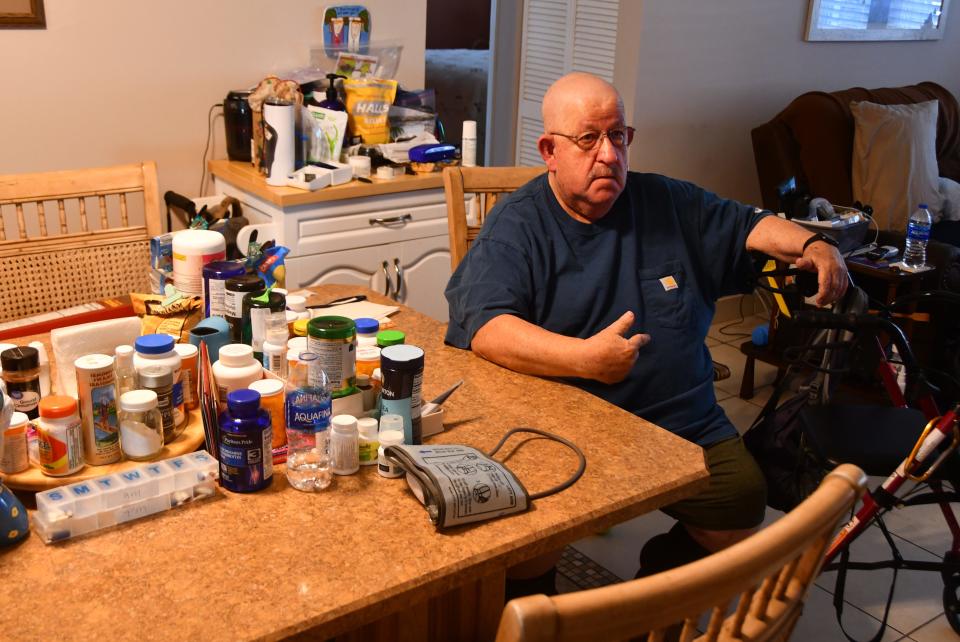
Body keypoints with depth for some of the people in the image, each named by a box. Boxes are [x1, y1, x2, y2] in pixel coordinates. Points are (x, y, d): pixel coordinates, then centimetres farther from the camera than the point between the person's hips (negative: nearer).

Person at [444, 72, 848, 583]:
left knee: (744, 503, -14)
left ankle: (662, 579, 18)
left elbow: (749, 225, 22)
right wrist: (584, 358, -32)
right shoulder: (516, 226, -5)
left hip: (683, 422, 5)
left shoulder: (668, 203, 12)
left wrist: (810, 245, 0)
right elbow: (482, 325, -19)